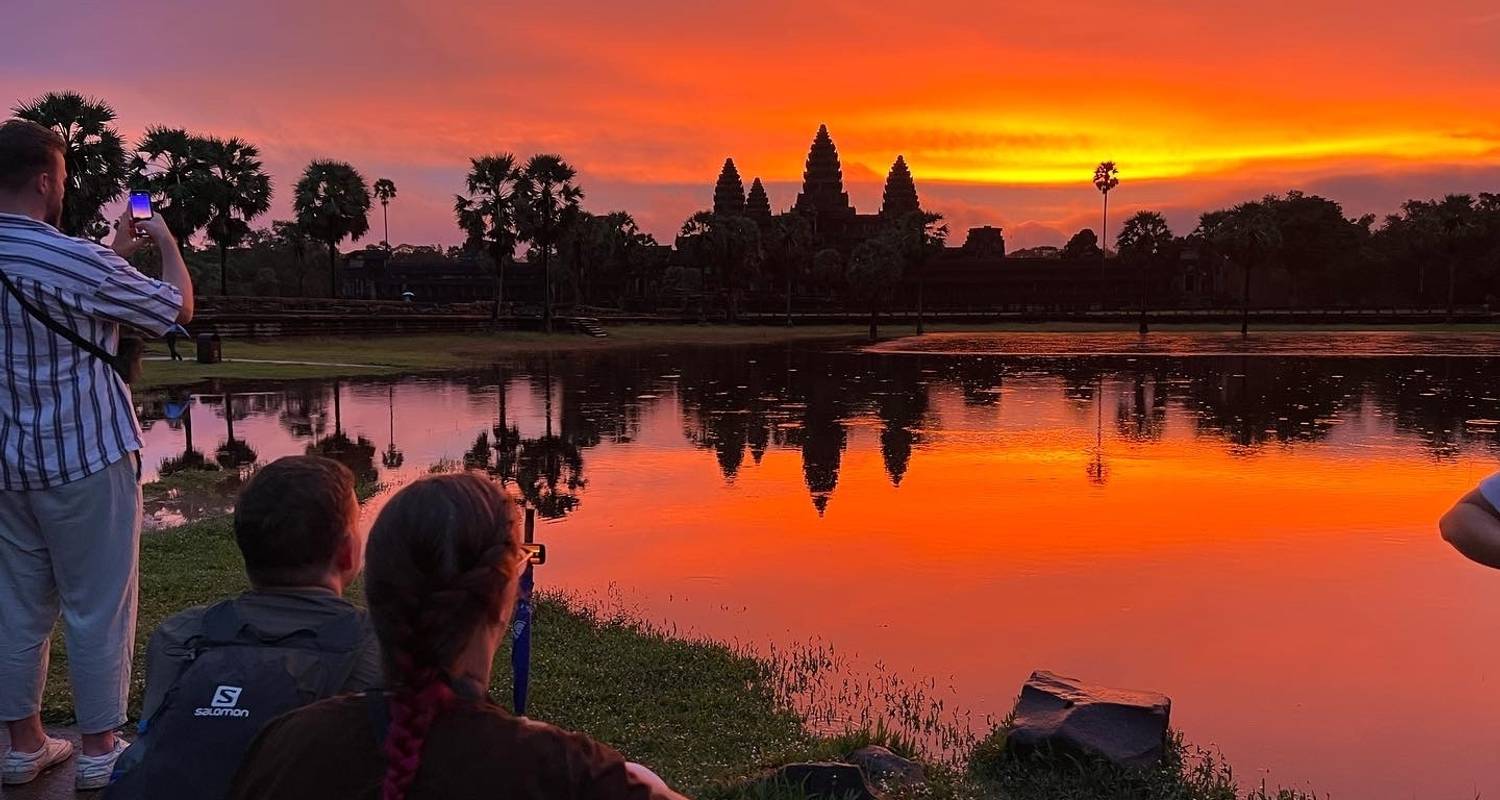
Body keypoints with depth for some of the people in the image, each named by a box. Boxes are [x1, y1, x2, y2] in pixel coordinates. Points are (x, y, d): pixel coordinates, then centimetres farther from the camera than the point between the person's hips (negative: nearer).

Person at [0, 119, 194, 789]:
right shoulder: (72, 260, -19)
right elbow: (178, 307, -5)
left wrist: (116, 253, 25)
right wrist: (166, 241, 11)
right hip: (85, 458, -7)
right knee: (98, 607, 4)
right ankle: (100, 751, 14)